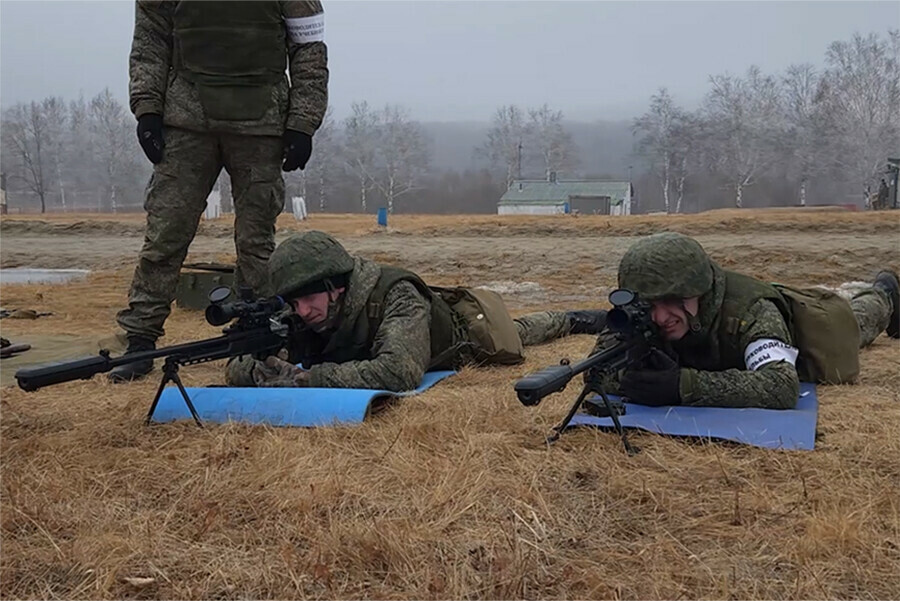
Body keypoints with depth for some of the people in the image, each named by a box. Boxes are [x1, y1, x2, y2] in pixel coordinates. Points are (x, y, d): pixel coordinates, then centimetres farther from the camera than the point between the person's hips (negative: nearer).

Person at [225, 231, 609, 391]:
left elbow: (399, 372, -67)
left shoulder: (396, 298, -52)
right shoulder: (309, 317, -35)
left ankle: (577, 320, 64)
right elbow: (238, 368, -33)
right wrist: (259, 367, -58)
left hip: (472, 328, -3)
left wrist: (309, 377, -68)